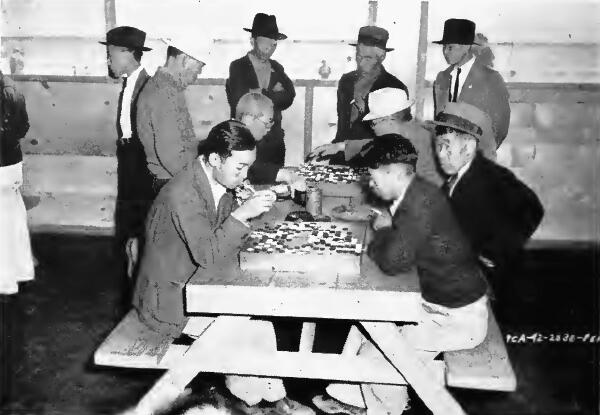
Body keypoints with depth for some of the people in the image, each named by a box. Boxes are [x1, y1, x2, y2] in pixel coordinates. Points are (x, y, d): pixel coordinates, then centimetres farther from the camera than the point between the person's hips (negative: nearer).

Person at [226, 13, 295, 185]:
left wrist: (262, 95, -12)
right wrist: (273, 96, -8)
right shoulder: (238, 67, -2)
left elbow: (288, 98, 0)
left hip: (274, 144, 4)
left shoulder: (277, 68, 13)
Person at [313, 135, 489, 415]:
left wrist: (383, 230, -12)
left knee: (374, 357, -4)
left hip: (456, 318, -9)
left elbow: (393, 262, -29)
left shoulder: (423, 200, -28)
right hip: (437, 300, 9)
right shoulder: (414, 196, 1)